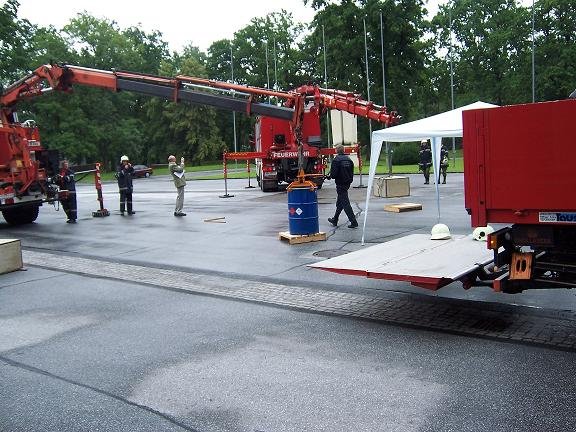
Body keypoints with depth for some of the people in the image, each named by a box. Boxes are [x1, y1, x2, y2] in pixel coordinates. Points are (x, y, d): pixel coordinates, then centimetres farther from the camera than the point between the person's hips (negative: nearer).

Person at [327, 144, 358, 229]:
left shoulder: (336, 160, -15)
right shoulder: (349, 160, 7)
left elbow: (334, 174, -19)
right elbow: (352, 172, 9)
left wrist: (330, 176, 1)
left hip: (340, 184, -8)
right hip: (347, 183, 8)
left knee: (345, 203, -5)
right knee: (339, 203, 19)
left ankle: (353, 222, -9)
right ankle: (335, 220, 31)